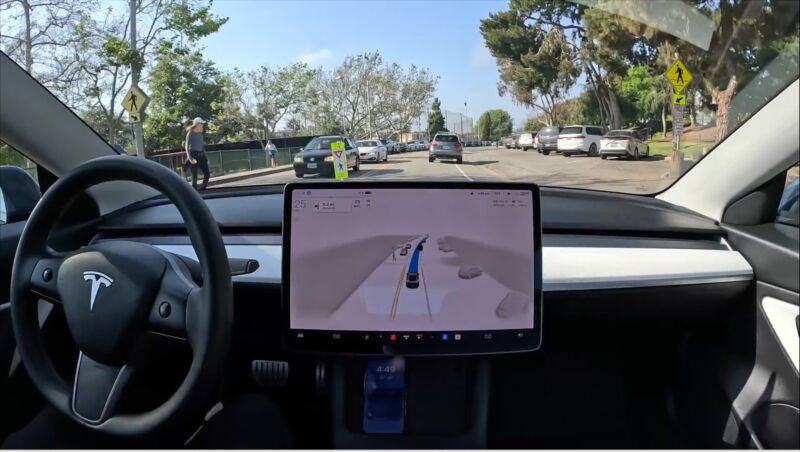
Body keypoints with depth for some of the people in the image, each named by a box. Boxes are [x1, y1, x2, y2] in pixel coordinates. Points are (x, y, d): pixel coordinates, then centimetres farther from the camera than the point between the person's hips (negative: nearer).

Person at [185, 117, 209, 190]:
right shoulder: (190, 134, -7)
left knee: (207, 174, 1)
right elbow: (187, 147, -11)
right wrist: (190, 158, -22)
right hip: (193, 155, -6)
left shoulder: (200, 134, 11)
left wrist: (205, 157, 15)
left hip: (201, 155, 6)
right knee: (194, 176, -4)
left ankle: (202, 190, 13)